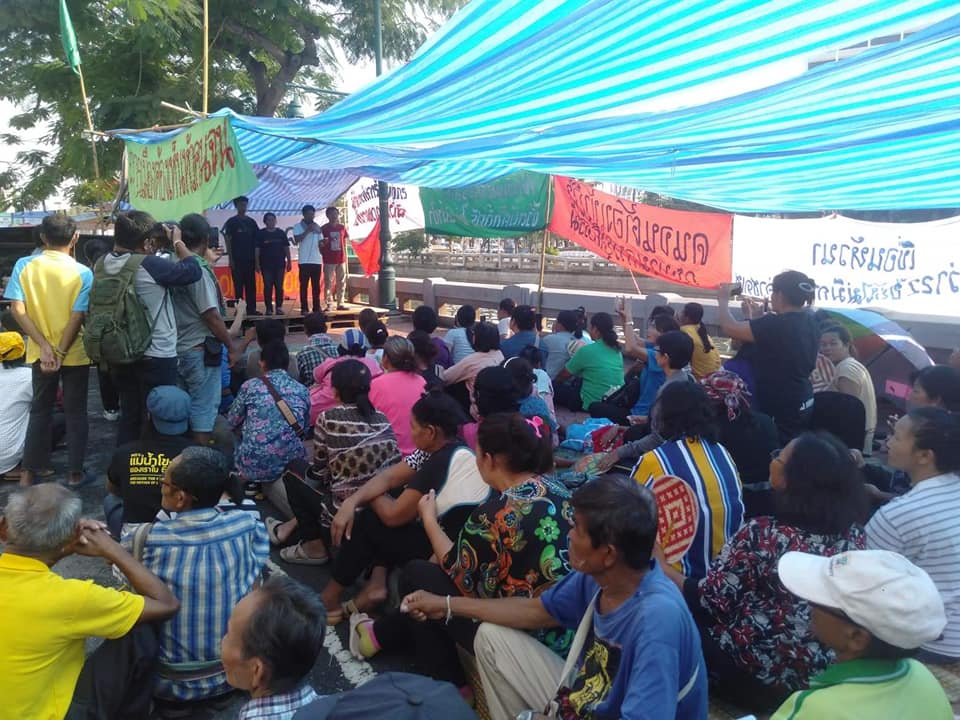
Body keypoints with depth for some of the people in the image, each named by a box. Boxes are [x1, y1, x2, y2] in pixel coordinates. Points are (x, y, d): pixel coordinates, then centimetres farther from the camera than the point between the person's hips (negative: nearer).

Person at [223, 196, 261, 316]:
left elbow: (256, 241, 12)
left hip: (250, 259, 4)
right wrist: (230, 259, -9)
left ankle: (251, 309, 7)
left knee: (251, 285, 3)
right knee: (238, 285, -2)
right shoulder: (231, 222, 1)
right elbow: (227, 241, -2)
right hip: (237, 259, -4)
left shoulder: (251, 222, 11)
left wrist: (256, 259, 6)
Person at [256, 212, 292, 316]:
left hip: (280, 264, 2)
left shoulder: (281, 233, 8)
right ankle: (269, 308, 3)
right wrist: (257, 264, -5)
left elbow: (286, 248, 9)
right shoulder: (260, 233, 2)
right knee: (268, 286, -1)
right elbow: (257, 249, 1)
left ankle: (279, 307, 6)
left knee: (279, 286, 1)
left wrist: (289, 262, 4)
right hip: (266, 264, -1)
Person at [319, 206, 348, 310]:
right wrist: (322, 255, -12)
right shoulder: (323, 228, 0)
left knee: (341, 283, 5)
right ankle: (328, 304, 0)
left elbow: (344, 244, 13)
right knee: (328, 283, -3)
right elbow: (320, 244, 4)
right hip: (328, 261, -3)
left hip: (341, 260, 3)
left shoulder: (342, 227, 8)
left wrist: (346, 258, 10)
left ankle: (340, 303, 11)